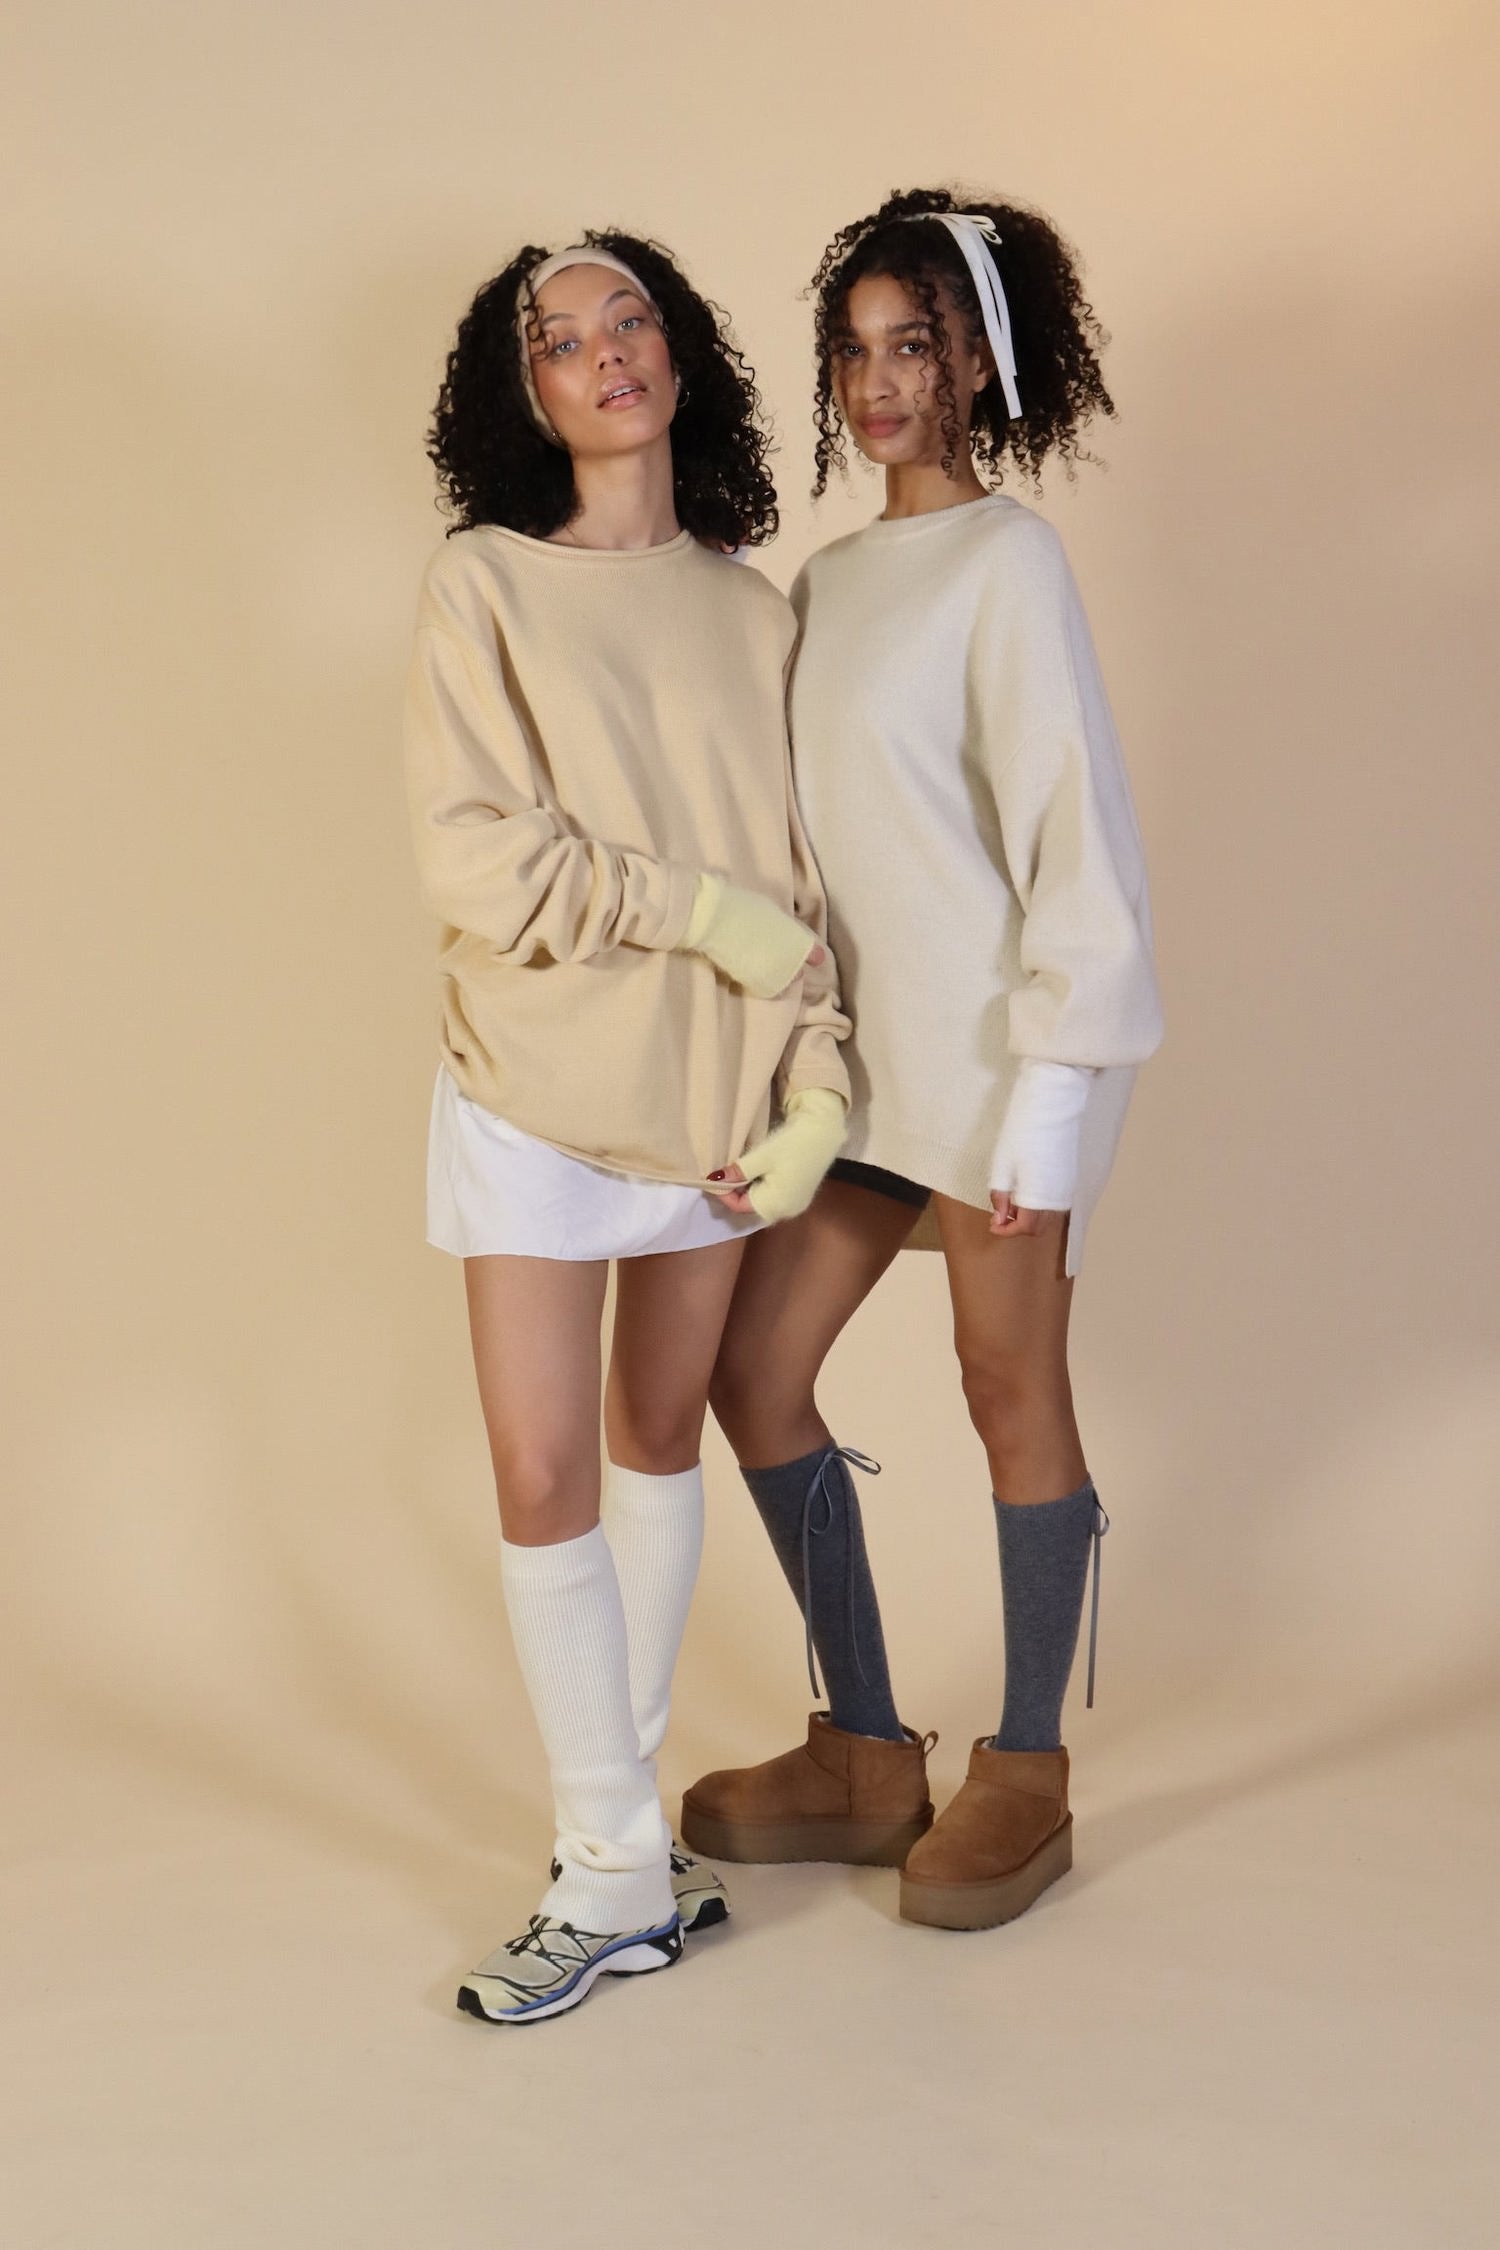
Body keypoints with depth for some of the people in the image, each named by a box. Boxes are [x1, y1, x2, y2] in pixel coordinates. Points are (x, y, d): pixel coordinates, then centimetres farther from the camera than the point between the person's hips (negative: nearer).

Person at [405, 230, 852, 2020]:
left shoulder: (752, 609, 5)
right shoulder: (482, 584, -5)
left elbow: (803, 874, 4)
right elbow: (473, 861, -13)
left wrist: (816, 1086, -4)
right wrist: (705, 908, -14)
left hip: (717, 1091, 3)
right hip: (536, 1093, -3)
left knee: (661, 1443, 13)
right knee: (545, 1477, -4)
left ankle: (624, 1784, 29)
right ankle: (615, 1871, 9)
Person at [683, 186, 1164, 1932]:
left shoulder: (1006, 561, -8)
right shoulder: (828, 580, 15)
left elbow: (1075, 836, -13)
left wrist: (1051, 1097, -17)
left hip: (1002, 1042, -8)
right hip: (865, 1043, 8)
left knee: (1010, 1390, 2)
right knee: (749, 1368, 6)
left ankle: (1026, 1773, 19)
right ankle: (864, 1754, 20)